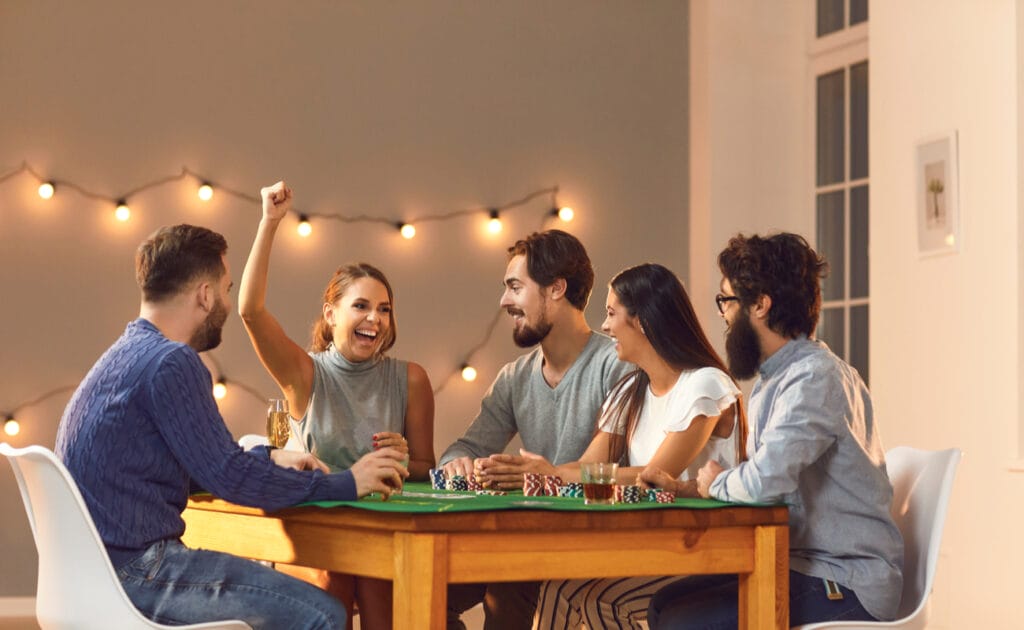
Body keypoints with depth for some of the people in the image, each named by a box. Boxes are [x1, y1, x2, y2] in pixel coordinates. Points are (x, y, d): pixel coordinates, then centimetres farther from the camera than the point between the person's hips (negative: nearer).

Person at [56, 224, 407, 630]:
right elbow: (231, 479, -17)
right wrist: (346, 483, -7)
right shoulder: (170, 362, -15)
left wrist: (270, 459, 19)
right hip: (133, 573, -11)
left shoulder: (127, 355, 16)